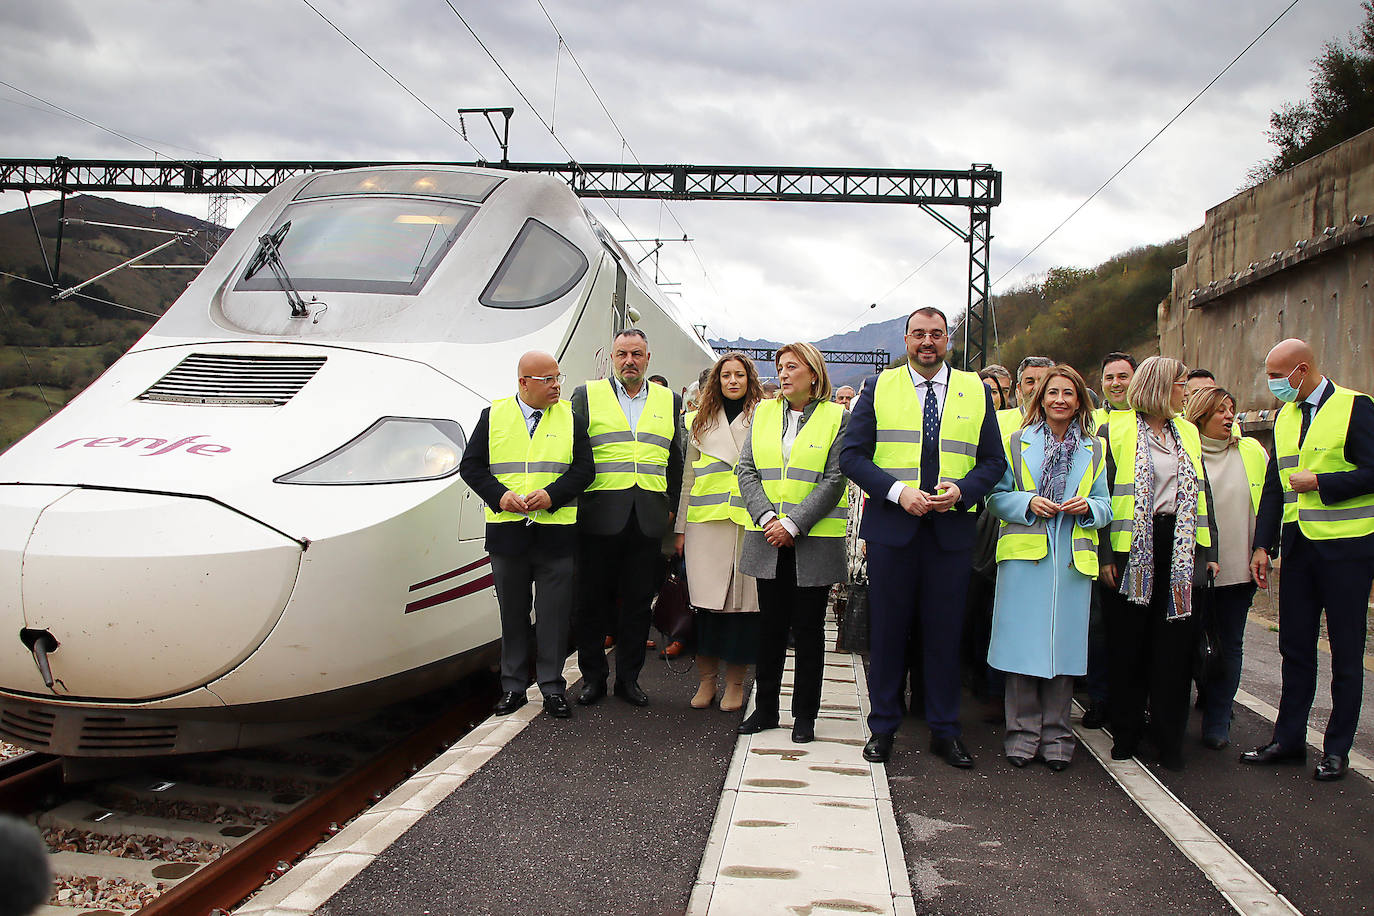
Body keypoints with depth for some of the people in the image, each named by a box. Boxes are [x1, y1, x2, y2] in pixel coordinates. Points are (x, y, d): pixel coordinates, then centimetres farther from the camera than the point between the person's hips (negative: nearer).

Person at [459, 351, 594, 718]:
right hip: (507, 533, 0)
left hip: (556, 533, 0)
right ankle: (513, 686, 20)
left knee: (554, 614, 2)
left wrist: (552, 495, -13)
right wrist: (500, 496, -11)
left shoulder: (570, 418, 6)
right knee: (512, 613, 9)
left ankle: (552, 687, 13)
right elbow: (470, 465, 4)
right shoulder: (493, 416, 6)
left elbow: (583, 470, 2)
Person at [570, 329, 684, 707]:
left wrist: (671, 508, 10)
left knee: (638, 601, 6)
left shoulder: (669, 401, 14)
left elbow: (676, 461, 16)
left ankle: (628, 677, 17)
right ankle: (593, 677, 16)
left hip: (648, 520, 2)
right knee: (592, 600, 4)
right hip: (599, 516, -2)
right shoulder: (586, 395, 6)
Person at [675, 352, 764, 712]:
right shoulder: (700, 422, 16)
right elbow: (689, 476, 16)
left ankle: (735, 682, 11)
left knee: (742, 598, -1)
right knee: (707, 599, 1)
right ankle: (706, 679, 13)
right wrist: (681, 527, 12)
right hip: (706, 522, 2)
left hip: (750, 521, -2)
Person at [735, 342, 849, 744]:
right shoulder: (763, 413, 11)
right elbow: (746, 469, 5)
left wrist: (793, 524, -14)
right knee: (771, 626, 10)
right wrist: (766, 517, -9)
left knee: (808, 629, 4)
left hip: (814, 541, -3)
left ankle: (805, 715, 15)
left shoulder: (836, 418, -1)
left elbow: (834, 480, -8)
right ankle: (765, 708, 21)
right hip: (768, 541, 3)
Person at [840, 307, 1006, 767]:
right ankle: (883, 727, 18)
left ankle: (944, 732, 19)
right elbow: (852, 454, 0)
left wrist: (962, 490, -11)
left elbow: (994, 460, 9)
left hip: (952, 529, 1)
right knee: (887, 629, 5)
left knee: (945, 632, 7)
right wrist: (898, 491, -14)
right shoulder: (879, 388, 6)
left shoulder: (976, 392, 10)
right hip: (891, 526, -1)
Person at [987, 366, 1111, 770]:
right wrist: (1028, 503, -12)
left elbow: (1105, 506, 14)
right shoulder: (1017, 443, 7)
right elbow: (997, 497, 5)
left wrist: (1088, 506, -7)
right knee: (1024, 644, -2)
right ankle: (1022, 734, 9)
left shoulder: (1095, 449, 13)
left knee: (1064, 643, 3)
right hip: (1025, 555, -2)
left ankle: (1056, 737, 14)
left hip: (1073, 560, 2)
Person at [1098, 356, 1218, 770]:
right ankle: (1126, 733, 16)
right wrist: (1105, 555, -11)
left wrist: (1209, 550, 9)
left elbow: (1202, 493, 17)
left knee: (1175, 644, 4)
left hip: (1180, 549, 4)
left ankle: (1169, 739, 12)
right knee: (1128, 644, 4)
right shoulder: (1115, 430, -1)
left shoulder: (1188, 433, 15)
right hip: (1132, 548, -4)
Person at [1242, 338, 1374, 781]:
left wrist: (1319, 483, -15)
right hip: (1299, 545, 6)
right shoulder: (1285, 416, 12)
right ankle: (1289, 739, 21)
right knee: (1295, 645, 11)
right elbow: (1273, 486, 13)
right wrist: (1262, 545, 8)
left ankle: (1337, 748, 14)